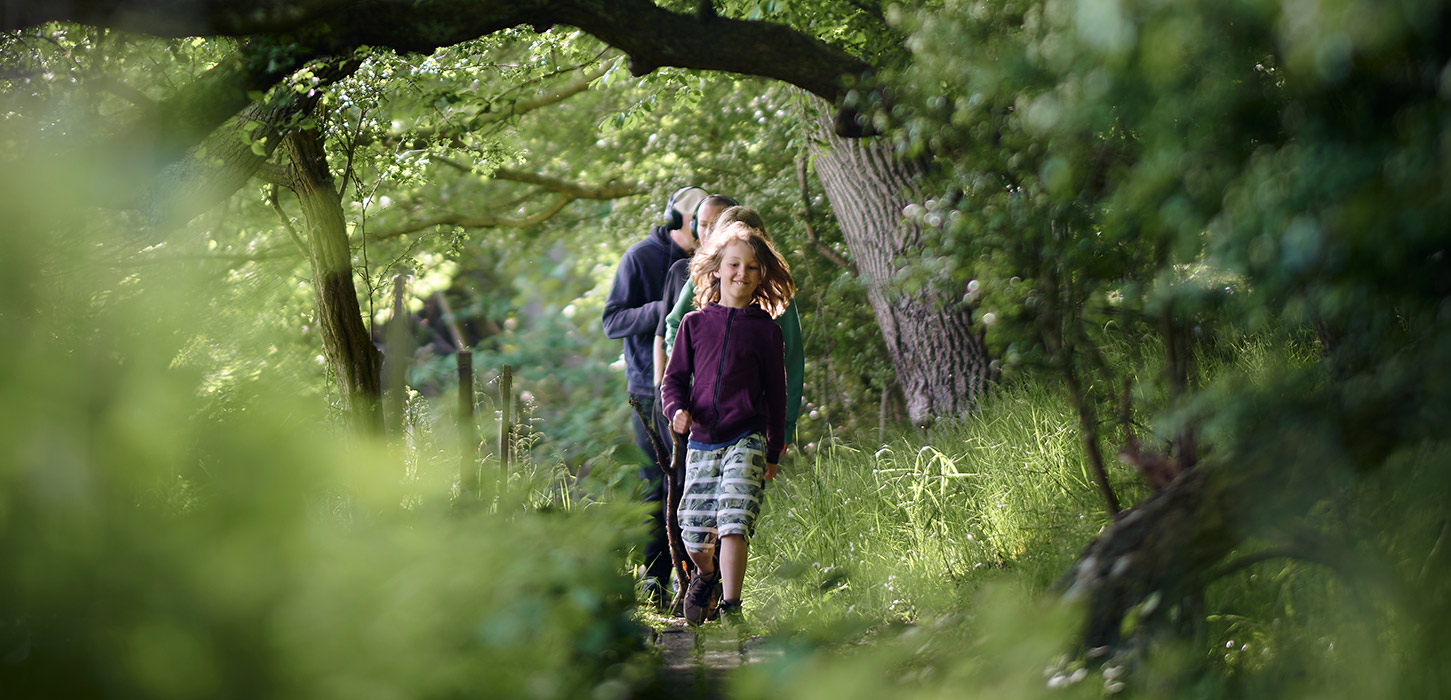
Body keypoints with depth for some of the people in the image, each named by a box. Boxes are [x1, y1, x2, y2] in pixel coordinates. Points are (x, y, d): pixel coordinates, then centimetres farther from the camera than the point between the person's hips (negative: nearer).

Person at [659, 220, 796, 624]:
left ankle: (731, 606, -12)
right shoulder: (695, 323, 6)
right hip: (701, 440, 2)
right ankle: (705, 576, 38)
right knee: (694, 536, 5)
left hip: (746, 440, -2)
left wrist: (774, 452, 9)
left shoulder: (765, 330, 3)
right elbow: (674, 378, 11)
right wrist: (677, 409, -10)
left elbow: (775, 393, 9)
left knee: (734, 521, -18)